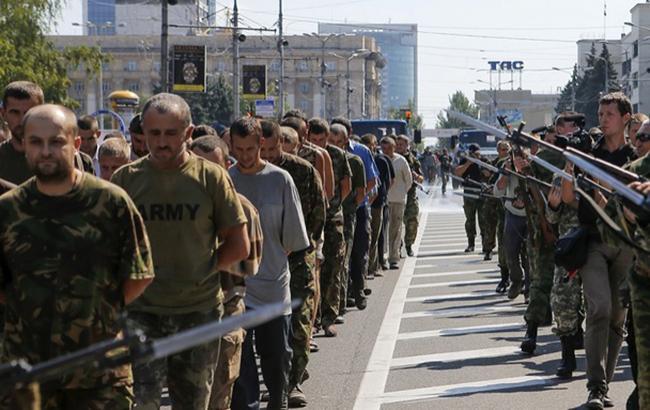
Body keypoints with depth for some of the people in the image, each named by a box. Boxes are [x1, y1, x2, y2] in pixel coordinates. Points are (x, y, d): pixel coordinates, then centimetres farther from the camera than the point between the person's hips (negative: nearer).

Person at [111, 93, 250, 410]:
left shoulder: (212, 178, 0)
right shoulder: (126, 179, 1)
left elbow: (239, 246, 4)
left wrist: (201, 271, -1)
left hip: (198, 310, 1)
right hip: (141, 310, -1)